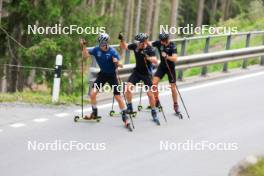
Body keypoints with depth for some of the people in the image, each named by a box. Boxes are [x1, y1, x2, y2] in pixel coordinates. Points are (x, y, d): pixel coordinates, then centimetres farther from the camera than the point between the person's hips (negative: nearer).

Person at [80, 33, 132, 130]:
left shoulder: (112, 51, -20)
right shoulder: (97, 50, -10)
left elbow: (118, 64, -23)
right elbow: (86, 55, -17)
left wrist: (118, 64, -47)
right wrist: (83, 46, -32)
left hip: (112, 75, -3)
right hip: (102, 74, 3)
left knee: (118, 97, -4)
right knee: (93, 93, -7)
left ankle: (125, 117, 10)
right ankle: (94, 113, 16)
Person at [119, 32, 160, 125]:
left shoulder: (150, 49, -21)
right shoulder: (135, 46, -8)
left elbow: (155, 61, -33)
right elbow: (124, 46, 9)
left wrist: (148, 57, -49)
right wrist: (122, 40, -9)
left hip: (147, 73, -4)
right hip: (137, 71, 4)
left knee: (150, 93, -4)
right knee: (128, 88, -12)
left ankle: (154, 114, 11)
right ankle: (129, 108, 7)